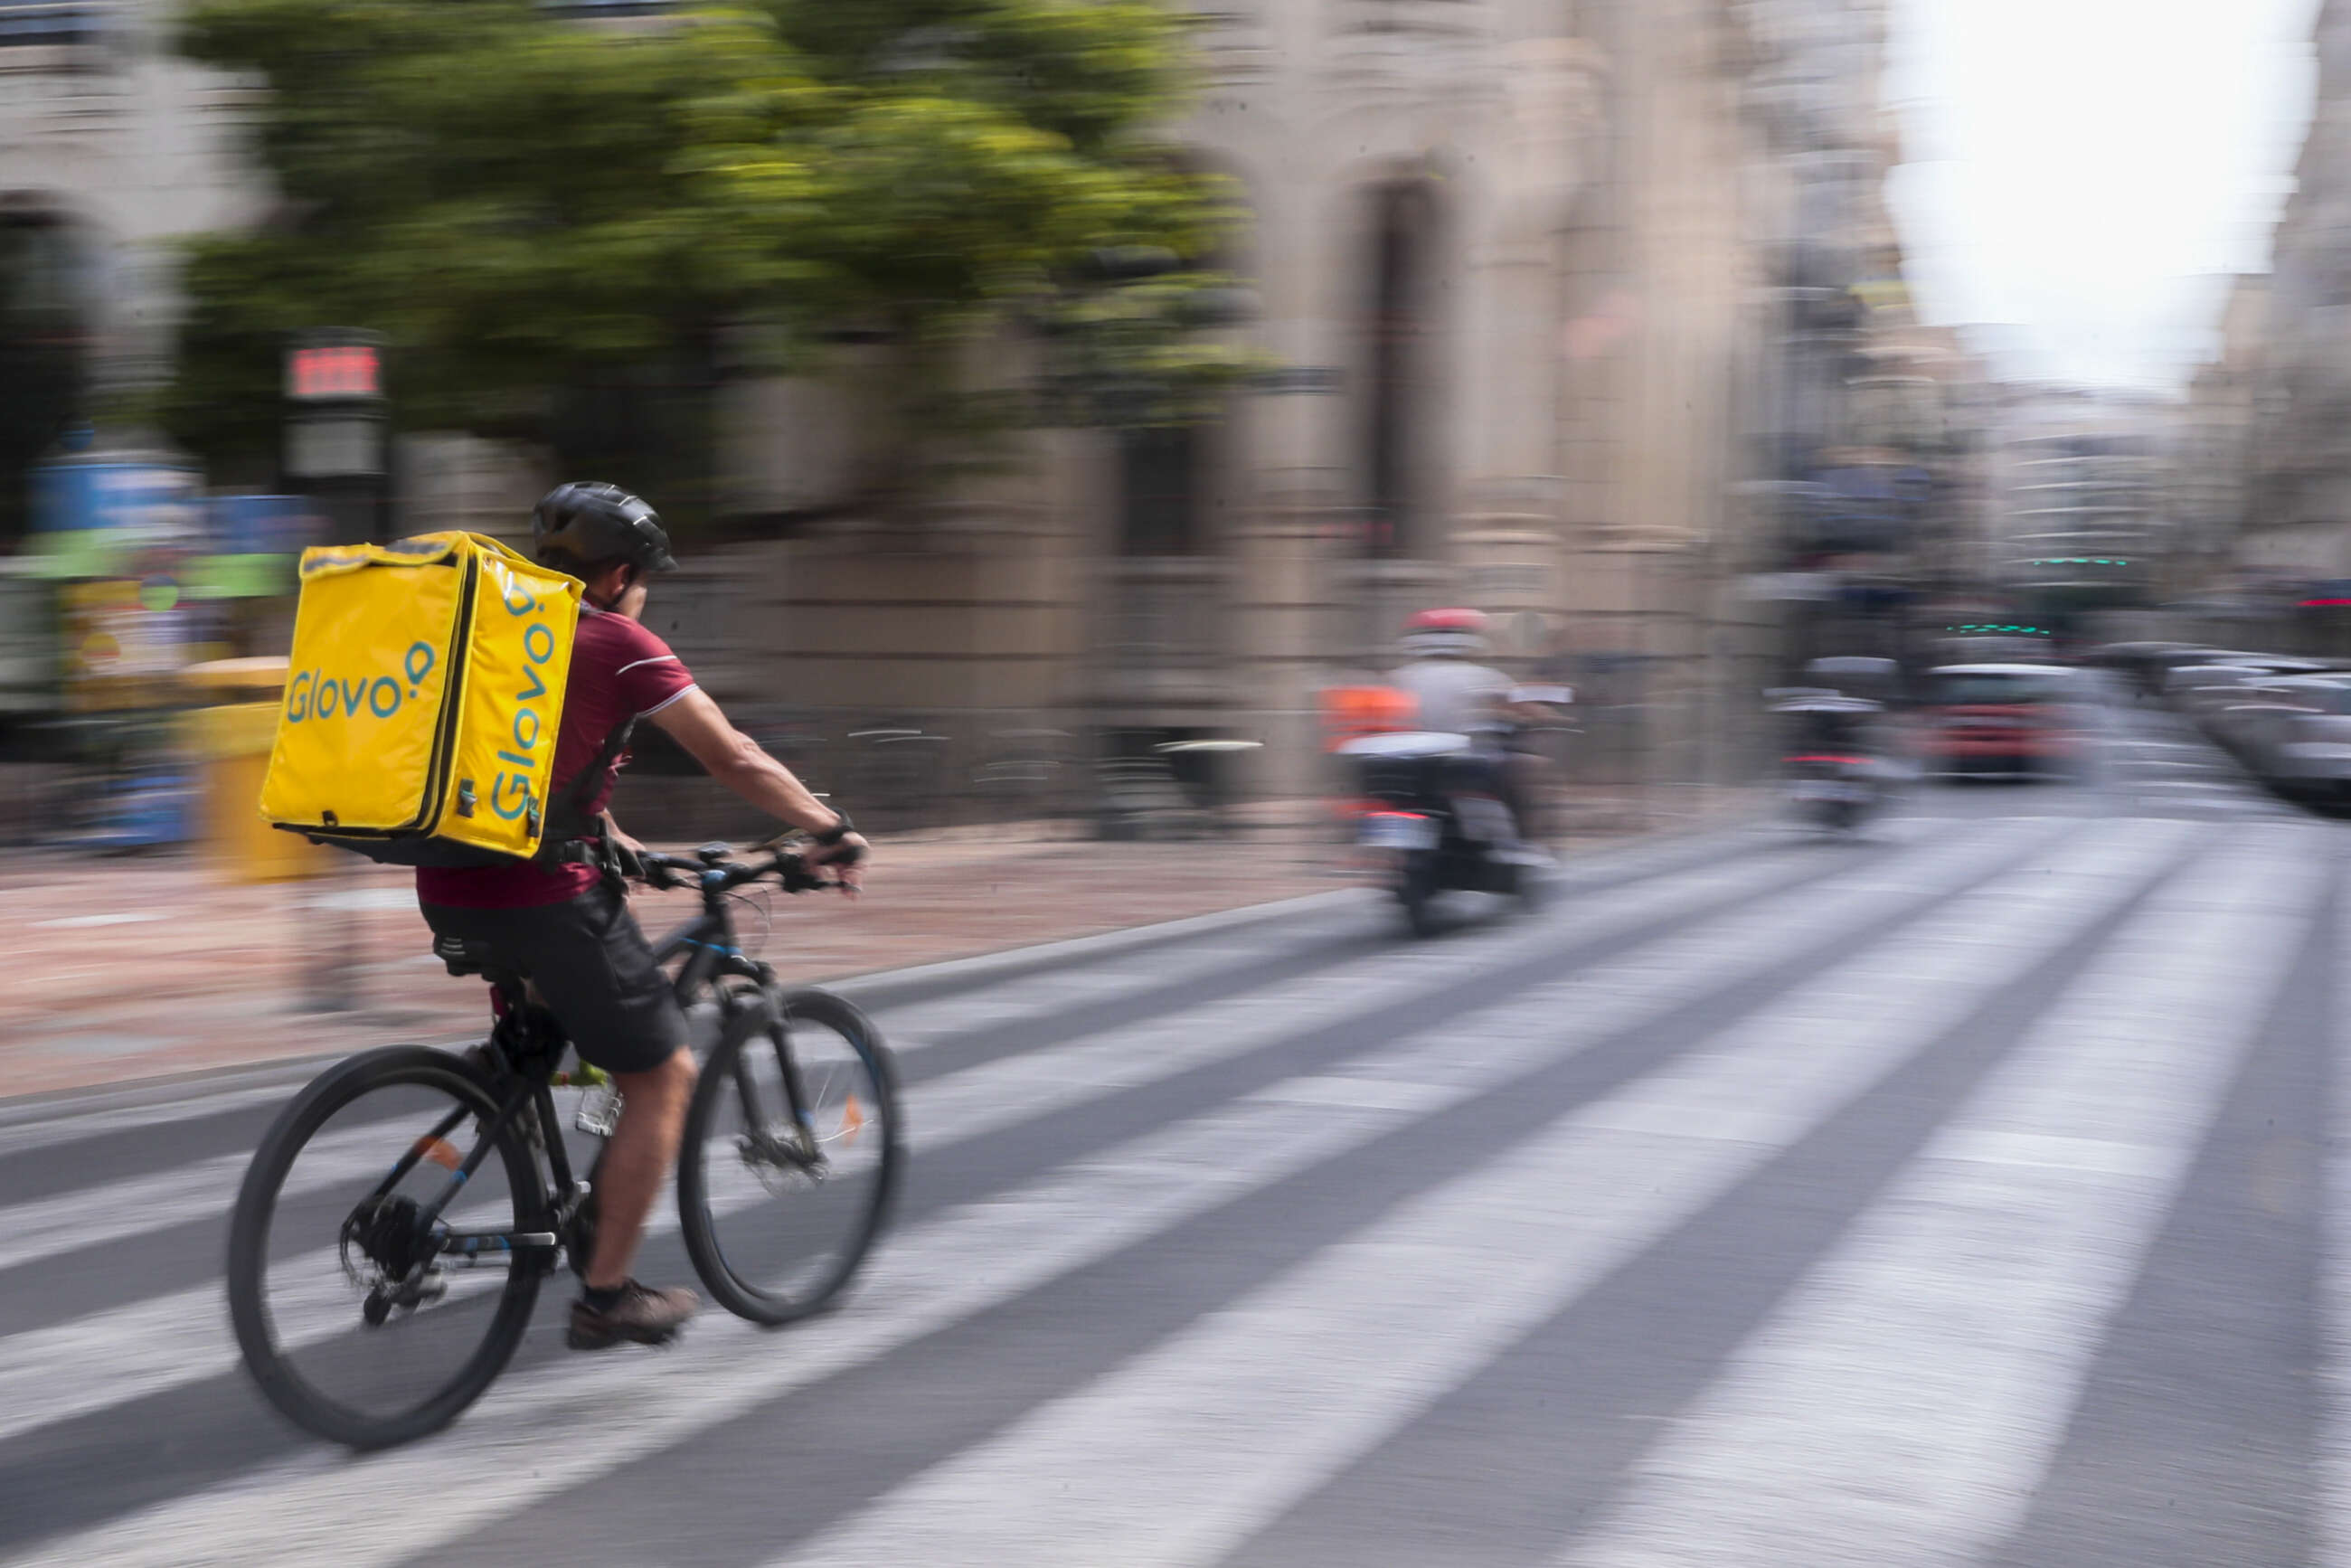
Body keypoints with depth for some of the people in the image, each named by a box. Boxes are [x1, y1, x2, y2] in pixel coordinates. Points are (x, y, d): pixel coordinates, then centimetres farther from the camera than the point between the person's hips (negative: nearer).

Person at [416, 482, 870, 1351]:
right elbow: (736, 763, -2)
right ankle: (606, 1295, 8)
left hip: (446, 891, 8)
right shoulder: (622, 646, -3)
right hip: (542, 895, -8)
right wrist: (832, 831, 9)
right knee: (663, 1075, 7)